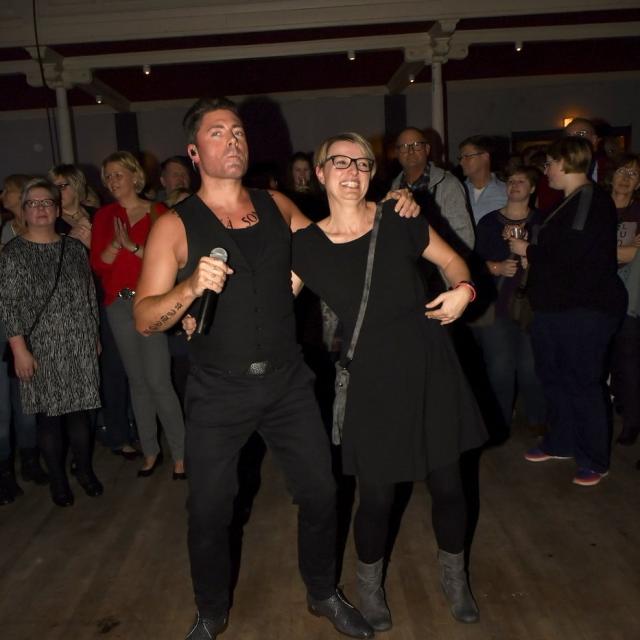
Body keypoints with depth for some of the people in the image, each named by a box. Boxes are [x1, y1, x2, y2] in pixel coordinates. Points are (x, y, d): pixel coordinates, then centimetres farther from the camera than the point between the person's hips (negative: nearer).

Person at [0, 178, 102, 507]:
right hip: (42, 350, -3)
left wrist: (95, 337, 13)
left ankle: (85, 470, 26)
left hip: (79, 346, 3)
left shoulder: (74, 248, 8)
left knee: (79, 410, 9)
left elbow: (90, 295, 12)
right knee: (49, 414, 4)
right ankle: (57, 479, 20)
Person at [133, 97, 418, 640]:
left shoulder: (278, 206, 5)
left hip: (287, 380, 3)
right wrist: (190, 288, -32)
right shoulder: (175, 226, -7)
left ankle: (324, 594, 37)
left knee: (320, 493, 9)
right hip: (218, 391, -3)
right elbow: (145, 318, -12)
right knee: (209, 511, 8)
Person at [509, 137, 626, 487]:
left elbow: (569, 253, -23)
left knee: (583, 383, -2)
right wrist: (531, 249, 5)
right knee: (554, 376, 17)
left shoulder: (591, 200, -15)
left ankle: (594, 461, 12)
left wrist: (528, 250, -11)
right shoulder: (570, 202, 16)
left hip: (585, 309, -10)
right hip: (556, 307, 10)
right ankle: (560, 443, 33)